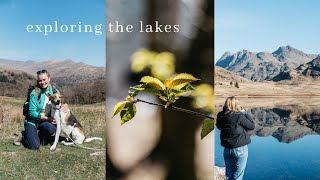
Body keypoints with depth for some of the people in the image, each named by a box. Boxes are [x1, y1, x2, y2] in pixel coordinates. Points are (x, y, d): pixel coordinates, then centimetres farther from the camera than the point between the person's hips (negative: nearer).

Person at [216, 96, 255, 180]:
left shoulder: (220, 116, -7)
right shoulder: (239, 116, -21)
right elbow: (252, 126, -9)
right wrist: (244, 113, -2)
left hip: (227, 149, 5)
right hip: (240, 149, -4)